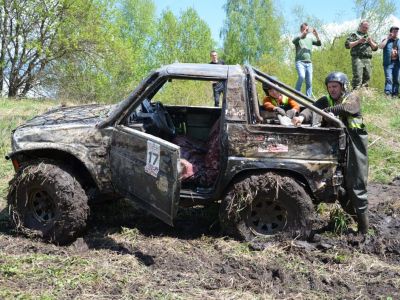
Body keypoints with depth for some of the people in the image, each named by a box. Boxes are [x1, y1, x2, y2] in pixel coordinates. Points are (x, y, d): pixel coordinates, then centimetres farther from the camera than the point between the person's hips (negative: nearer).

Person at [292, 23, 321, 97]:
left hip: (309, 63, 5)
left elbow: (319, 44, 7)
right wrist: (303, 34, -29)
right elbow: (294, 41, -18)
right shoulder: (298, 38, 5)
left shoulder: (310, 38, 18)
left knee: (309, 82, 0)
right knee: (301, 76, -27)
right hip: (300, 62, -4)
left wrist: (316, 35, -10)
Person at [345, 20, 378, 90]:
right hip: (357, 58, -6)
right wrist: (358, 41, -9)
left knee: (367, 77, 3)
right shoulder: (354, 35, 10)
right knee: (357, 76, -16)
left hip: (367, 60, 6)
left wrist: (370, 42, 2)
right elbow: (347, 45, -3)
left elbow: (375, 48, 21)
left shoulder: (368, 36, 27)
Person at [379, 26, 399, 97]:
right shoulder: (386, 40, 6)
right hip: (388, 63, -4)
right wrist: (387, 38, -10)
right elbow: (381, 46, -13)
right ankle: (387, 94, -16)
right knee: (388, 79, -13)